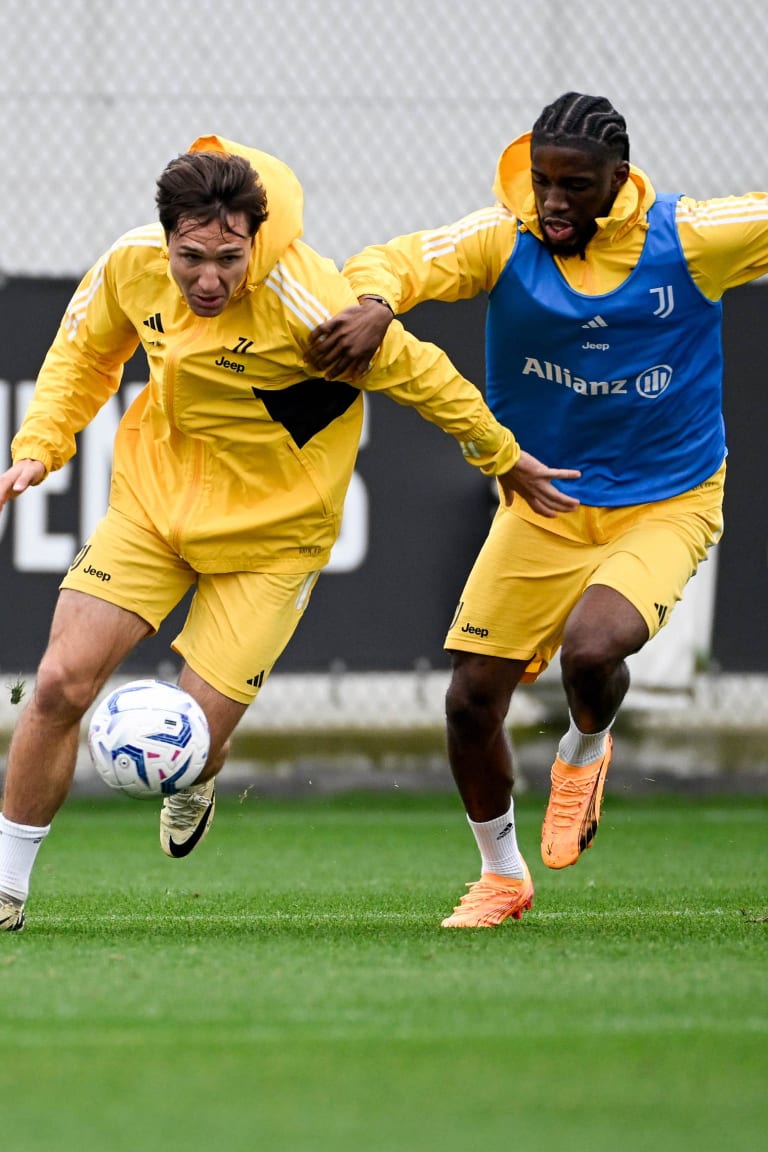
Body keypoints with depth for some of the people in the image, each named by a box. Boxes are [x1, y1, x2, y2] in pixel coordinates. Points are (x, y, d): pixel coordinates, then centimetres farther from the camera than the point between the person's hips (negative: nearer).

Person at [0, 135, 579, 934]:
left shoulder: (306, 303, -29)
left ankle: (193, 787, 34)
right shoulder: (132, 265, -13)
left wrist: (502, 458, -2)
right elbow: (85, 353, 10)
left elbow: (417, 375, -14)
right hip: (151, 499, 4)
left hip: (268, 534, -4)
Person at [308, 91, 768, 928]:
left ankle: (584, 755, 9)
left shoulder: (690, 240, -15)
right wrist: (373, 305, -41)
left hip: (666, 505, -3)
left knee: (591, 648, -30)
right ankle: (501, 874, 27)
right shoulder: (502, 240, -13)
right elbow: (387, 263, -19)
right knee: (471, 702, -1)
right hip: (541, 503, 3)